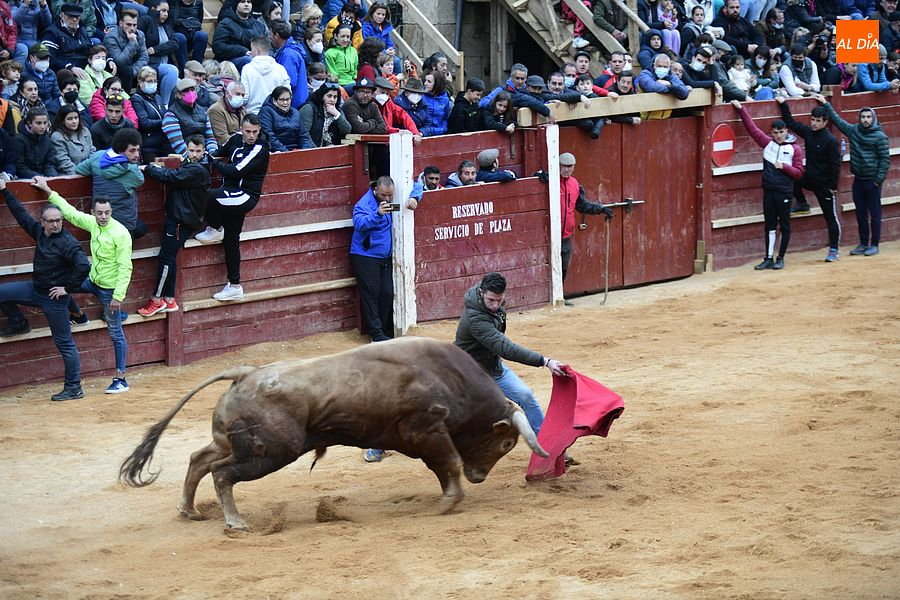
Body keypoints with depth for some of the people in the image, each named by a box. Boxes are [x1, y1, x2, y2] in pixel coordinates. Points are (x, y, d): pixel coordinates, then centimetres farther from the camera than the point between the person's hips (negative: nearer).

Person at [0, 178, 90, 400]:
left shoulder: (68, 243, -21)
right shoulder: (39, 232, 2)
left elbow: (83, 266, -31)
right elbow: (21, 214, 15)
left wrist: (68, 288, -22)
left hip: (54, 298, -7)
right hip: (35, 289, 7)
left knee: (64, 343, -1)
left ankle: (74, 388, 6)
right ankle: (18, 323, 32)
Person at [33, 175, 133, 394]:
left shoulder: (120, 233, -23)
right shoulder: (92, 223, -3)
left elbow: (125, 268, -23)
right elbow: (70, 212, 12)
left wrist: (118, 296, -26)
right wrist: (48, 191, 12)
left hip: (110, 288, -7)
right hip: (93, 281, 7)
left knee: (115, 333, -1)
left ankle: (120, 380, 4)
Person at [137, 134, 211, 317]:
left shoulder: (197, 171, -17)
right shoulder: (189, 166, 15)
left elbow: (171, 177, -19)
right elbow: (174, 174, 12)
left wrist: (147, 169, -9)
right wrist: (155, 169, -5)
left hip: (183, 221, -10)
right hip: (176, 217, 10)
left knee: (166, 257, -8)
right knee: (169, 258, 10)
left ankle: (157, 300, -3)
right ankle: (169, 300, 15)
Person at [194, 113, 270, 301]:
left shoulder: (260, 149, -16)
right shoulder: (236, 139, 5)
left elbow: (237, 171, -22)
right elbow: (221, 152, 25)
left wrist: (214, 162, -11)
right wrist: (212, 157, 6)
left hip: (245, 197, -8)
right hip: (233, 196, 8)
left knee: (206, 197, -28)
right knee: (230, 240, 9)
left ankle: (215, 230, 2)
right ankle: (234, 286, 16)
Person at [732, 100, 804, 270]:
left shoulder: (794, 149, -1)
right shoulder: (768, 143, 6)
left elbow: (799, 173, -2)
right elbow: (752, 127, 8)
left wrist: (784, 166, -16)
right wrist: (741, 109, 5)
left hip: (785, 192, -3)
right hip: (768, 191, 3)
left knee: (784, 225, 4)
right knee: (769, 225, 8)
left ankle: (780, 258, 12)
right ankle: (768, 259, 13)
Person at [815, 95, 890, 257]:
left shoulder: (880, 136, -8)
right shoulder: (853, 130, 6)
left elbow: (885, 159, -8)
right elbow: (837, 120, 16)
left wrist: (879, 179, -13)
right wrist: (826, 104, 17)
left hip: (872, 181, -5)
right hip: (858, 179, 5)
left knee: (874, 214, 1)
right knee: (860, 213, 10)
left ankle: (874, 244, 7)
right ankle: (863, 243, 18)